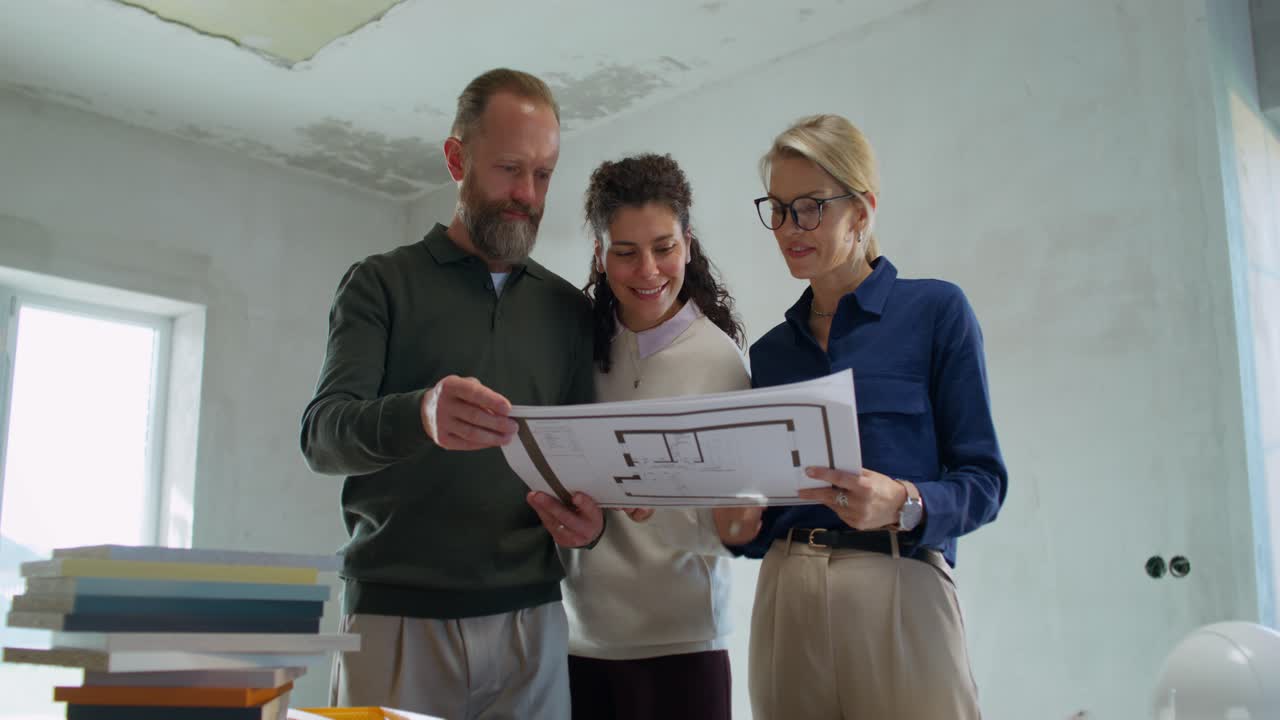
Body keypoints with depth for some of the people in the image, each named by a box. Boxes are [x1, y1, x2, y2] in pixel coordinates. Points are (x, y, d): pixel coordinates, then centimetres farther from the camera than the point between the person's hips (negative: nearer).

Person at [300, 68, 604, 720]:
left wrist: (589, 518, -13)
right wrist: (418, 416, -32)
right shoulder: (382, 283, 2)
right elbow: (322, 434, -10)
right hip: (395, 616, -2)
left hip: (529, 619, 3)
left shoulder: (567, 309, 11)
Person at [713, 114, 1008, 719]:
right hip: (784, 597, 4)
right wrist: (742, 529, -4)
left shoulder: (936, 311, 1)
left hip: (898, 590, -4)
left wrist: (904, 504, -22)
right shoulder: (769, 352, 14)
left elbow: (983, 480, -3)